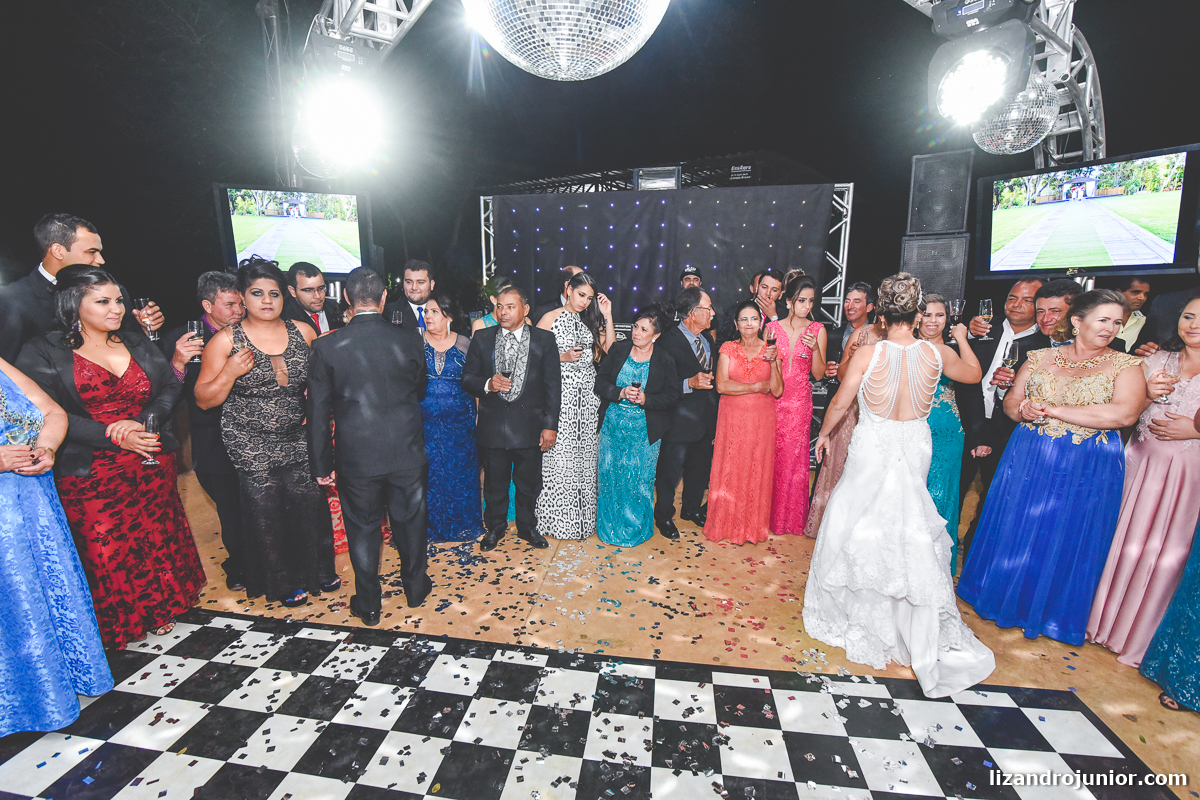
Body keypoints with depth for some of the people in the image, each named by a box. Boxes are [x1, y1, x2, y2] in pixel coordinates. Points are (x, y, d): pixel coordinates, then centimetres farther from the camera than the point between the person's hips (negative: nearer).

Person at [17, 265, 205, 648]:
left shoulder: (137, 343, 9)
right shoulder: (43, 353, -3)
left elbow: (171, 386, 4)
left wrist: (143, 422, -15)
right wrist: (116, 437, -20)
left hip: (154, 467, 4)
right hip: (91, 476, -3)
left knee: (159, 538, 13)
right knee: (105, 548, 5)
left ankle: (159, 609, 32)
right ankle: (117, 624, 26)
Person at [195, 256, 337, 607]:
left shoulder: (302, 331, 1)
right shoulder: (225, 341, -6)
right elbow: (204, 400, -4)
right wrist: (230, 373, -21)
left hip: (297, 438, 2)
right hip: (251, 445, -2)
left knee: (310, 503, 5)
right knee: (267, 512, 8)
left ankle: (318, 570, 29)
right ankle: (283, 582, 29)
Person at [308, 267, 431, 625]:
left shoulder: (326, 347, -10)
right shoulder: (410, 341, -8)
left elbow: (319, 413, -5)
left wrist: (322, 464, 3)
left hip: (356, 457, -1)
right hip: (408, 452, 1)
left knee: (362, 530, 16)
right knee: (410, 521, 19)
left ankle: (369, 604, 31)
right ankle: (415, 587, 37)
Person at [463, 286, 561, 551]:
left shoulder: (544, 340, -1)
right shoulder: (481, 339, 3)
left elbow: (553, 386, -2)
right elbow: (468, 378, 6)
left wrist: (550, 425, -6)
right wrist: (487, 384, -16)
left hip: (530, 426, -1)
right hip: (492, 426, 1)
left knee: (529, 483, 13)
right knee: (494, 482, 14)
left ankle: (528, 527, 36)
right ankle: (495, 527, 37)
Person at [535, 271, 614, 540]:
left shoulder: (591, 320, 13)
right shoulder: (551, 318, -1)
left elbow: (610, 350, 4)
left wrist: (607, 316, 0)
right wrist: (563, 357, -14)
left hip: (588, 396, 4)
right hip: (562, 394, -4)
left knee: (585, 455, 9)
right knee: (559, 456, 0)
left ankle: (583, 515, 23)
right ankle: (558, 518, 15)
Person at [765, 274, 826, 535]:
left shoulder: (817, 330, 2)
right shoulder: (772, 327, 2)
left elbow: (818, 374, 0)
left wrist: (815, 349, -16)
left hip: (799, 401, 0)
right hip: (773, 399, 0)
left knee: (794, 458, 4)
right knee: (770, 455, 2)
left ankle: (791, 517, 22)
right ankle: (768, 513, 19)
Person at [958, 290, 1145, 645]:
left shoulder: (1125, 365, -3)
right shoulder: (1041, 358, 4)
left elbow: (1125, 414, -18)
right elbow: (1010, 402, 6)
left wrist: (1053, 410, -20)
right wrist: (1024, 410, -16)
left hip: (1086, 471, -2)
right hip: (1029, 460, 2)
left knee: (1066, 541, 9)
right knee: (1014, 529, 10)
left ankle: (1051, 612, 30)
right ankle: (1005, 594, 31)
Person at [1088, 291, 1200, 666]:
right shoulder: (1155, 361, 7)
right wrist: (1147, 395, -11)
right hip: (1143, 462, 3)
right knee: (1126, 541, 8)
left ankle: (1142, 633, 22)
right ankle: (1107, 619, 24)